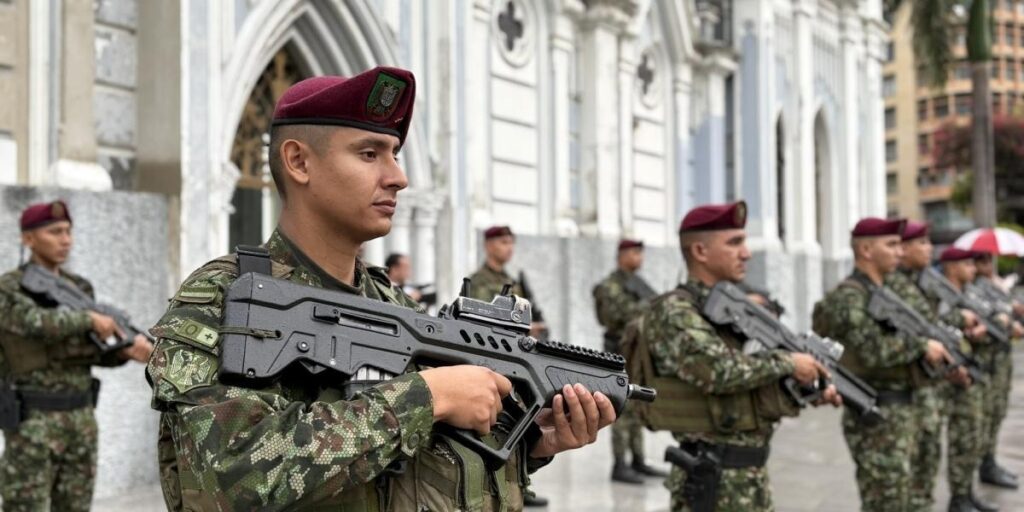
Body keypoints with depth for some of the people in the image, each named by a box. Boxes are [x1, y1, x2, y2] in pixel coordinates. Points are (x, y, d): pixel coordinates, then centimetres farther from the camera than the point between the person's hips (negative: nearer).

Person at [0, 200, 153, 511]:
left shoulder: (80, 288, 11)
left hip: (81, 418, 6)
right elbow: (36, 322, -29)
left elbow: (94, 351, 8)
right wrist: (90, 318, -20)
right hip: (31, 421, -6)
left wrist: (130, 350, -12)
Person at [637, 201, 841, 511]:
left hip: (752, 476, 9)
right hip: (711, 481, -9)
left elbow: (757, 391, 15)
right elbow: (718, 371, -29)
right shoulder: (673, 311, -15)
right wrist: (786, 362, -16)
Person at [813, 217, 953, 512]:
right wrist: (922, 346, -18)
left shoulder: (883, 292, 15)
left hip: (901, 412, 10)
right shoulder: (849, 297, -15)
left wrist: (941, 360, 5)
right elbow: (872, 351, -28)